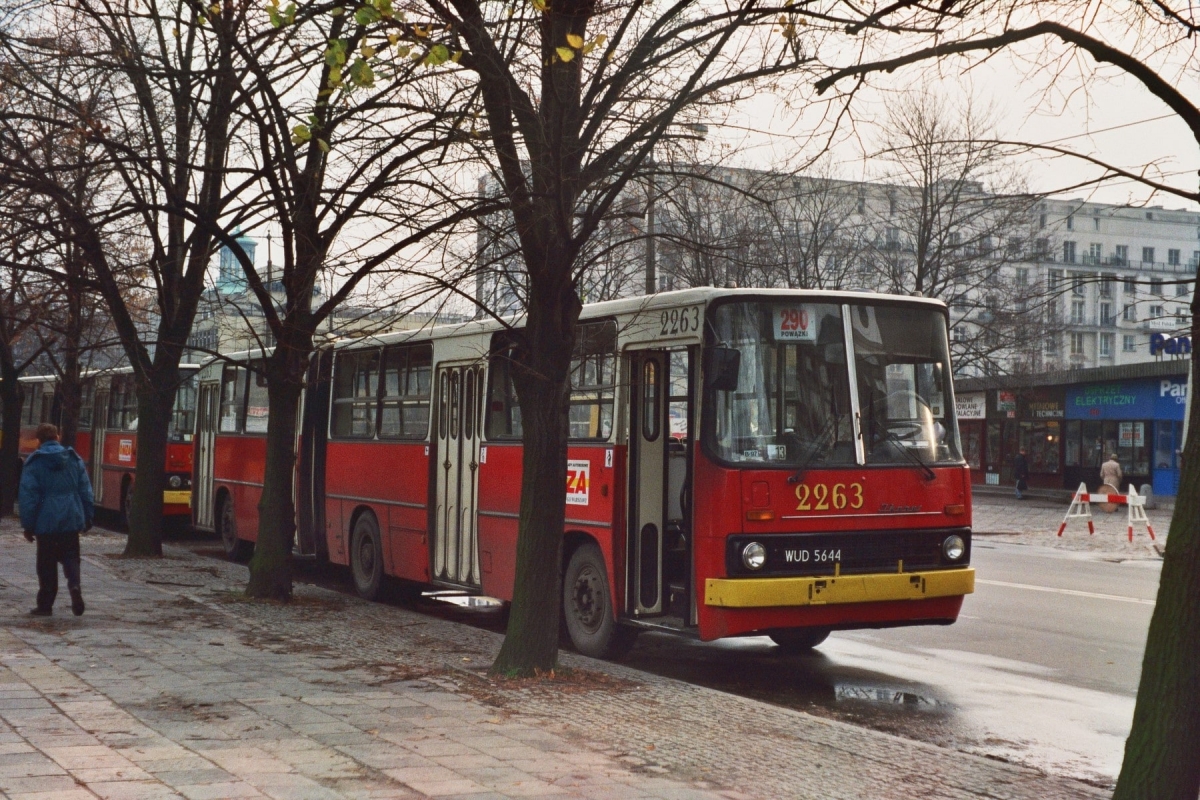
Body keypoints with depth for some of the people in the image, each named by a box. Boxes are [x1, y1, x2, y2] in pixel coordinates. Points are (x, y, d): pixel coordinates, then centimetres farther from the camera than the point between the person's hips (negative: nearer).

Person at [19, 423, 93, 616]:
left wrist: (28, 525, -2)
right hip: (71, 520, 2)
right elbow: (86, 490, 7)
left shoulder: (34, 463, -5)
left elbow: (28, 495, -7)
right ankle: (75, 586, -16)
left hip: (46, 522, -2)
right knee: (70, 557, 11)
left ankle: (45, 604, 9)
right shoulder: (75, 459, 6)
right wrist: (88, 517, 15)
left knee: (47, 564, 6)